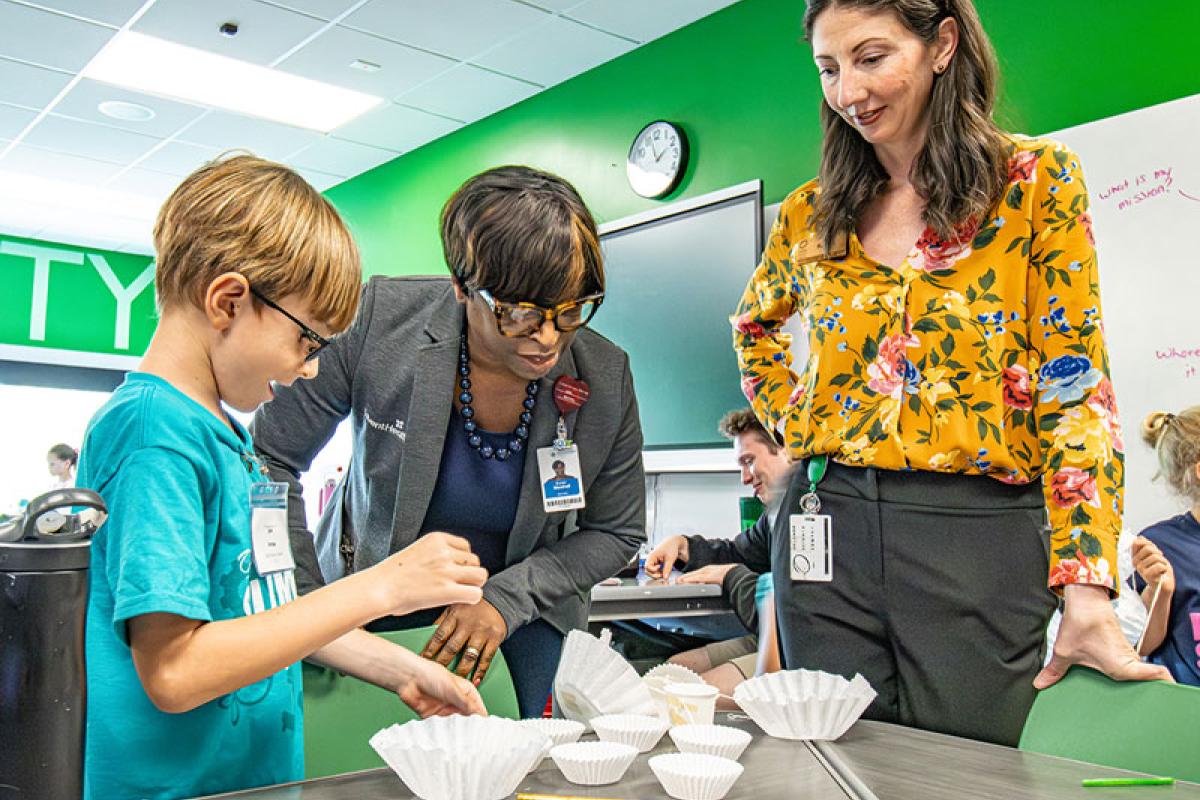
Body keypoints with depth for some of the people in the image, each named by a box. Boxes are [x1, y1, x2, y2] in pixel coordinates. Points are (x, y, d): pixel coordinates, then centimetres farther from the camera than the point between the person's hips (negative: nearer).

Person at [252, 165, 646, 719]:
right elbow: (271, 457, -11)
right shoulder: (378, 320, -24)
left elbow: (617, 532, -4)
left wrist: (507, 598, -17)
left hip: (522, 614, 1)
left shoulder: (604, 377, -18)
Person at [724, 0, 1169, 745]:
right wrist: (794, 422, 8)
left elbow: (1073, 384, -6)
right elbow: (756, 326, 26)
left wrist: (1086, 591, -13)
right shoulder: (814, 212, 7)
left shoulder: (1038, 180, -1)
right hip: (829, 531, 3)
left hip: (977, 540, -2)